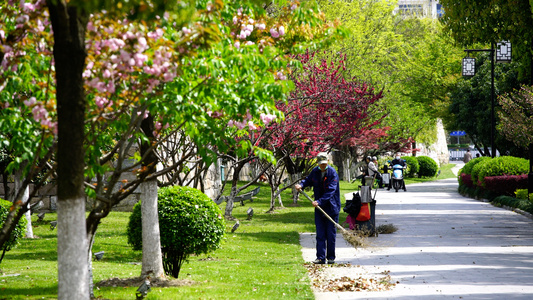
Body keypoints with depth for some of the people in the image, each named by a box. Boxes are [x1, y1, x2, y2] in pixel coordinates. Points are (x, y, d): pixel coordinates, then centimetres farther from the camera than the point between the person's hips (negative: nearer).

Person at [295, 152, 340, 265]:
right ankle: (320, 257, 1)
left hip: (331, 207, -4)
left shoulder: (332, 173, -14)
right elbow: (308, 180, 20)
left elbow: (330, 191, -21)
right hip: (319, 208, 4)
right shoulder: (315, 171, 3)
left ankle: (331, 257, 11)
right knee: (320, 234, 1)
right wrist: (301, 185, -2)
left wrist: (319, 201, -29)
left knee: (331, 234, 2)